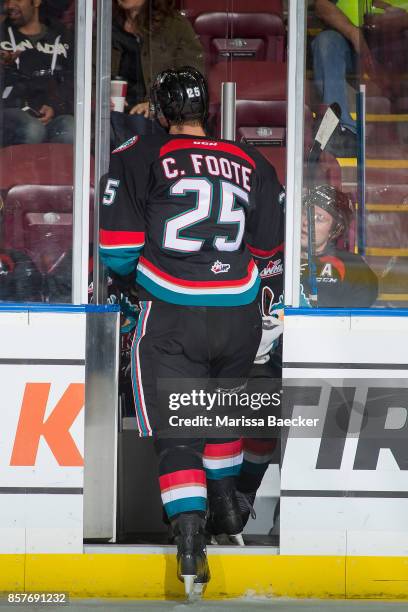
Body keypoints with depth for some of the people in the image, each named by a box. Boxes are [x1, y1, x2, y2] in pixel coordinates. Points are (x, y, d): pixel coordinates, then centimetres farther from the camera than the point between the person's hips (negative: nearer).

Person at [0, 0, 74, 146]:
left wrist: (55, 107, -10)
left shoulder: (60, 40, 20)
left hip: (55, 113, 1)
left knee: (69, 132, -34)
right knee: (32, 130, -36)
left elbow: (71, 84, 10)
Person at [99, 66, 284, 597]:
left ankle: (190, 540, -18)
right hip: (239, 313, 4)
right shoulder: (251, 163, 8)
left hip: (171, 318, -3)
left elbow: (118, 251, -5)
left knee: (176, 429, -2)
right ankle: (226, 506, 37)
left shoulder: (139, 158, -3)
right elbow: (266, 245, 14)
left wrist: (140, 273, 17)